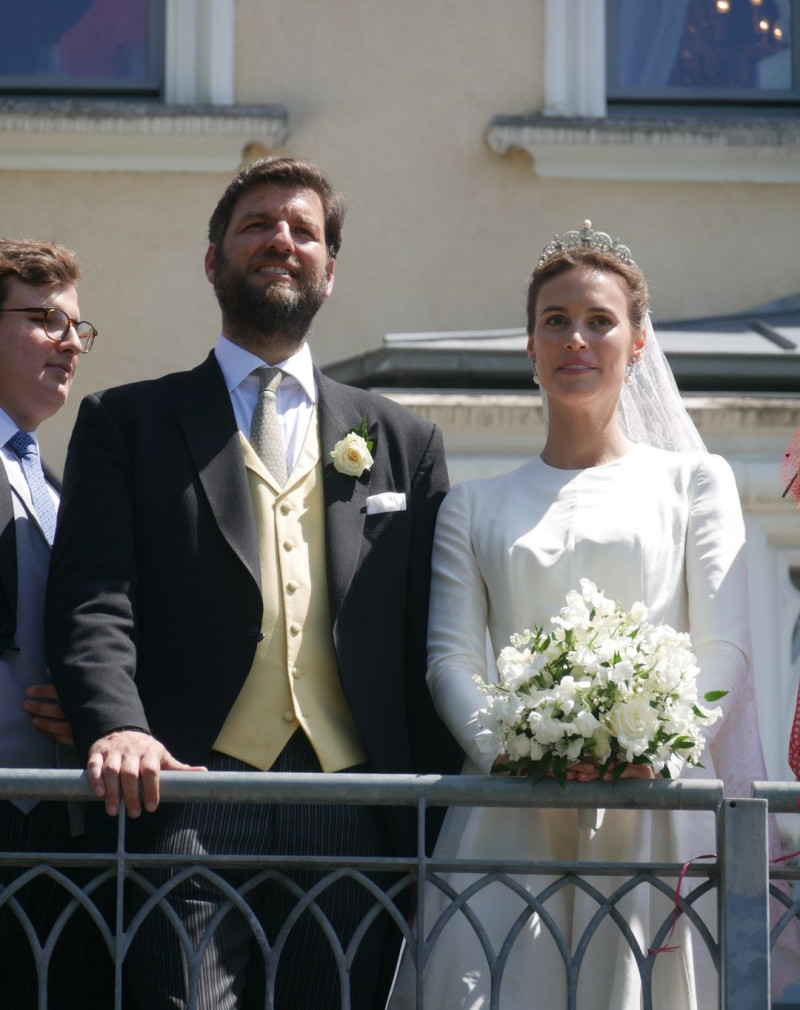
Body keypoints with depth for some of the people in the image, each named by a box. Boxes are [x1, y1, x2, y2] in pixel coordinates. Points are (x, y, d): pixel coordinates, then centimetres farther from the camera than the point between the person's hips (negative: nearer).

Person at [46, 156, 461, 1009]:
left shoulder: (403, 442, 20)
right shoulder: (126, 422, 14)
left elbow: (426, 647, 16)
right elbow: (93, 602, 0)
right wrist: (118, 725, -20)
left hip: (354, 824, 2)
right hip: (187, 805, -2)